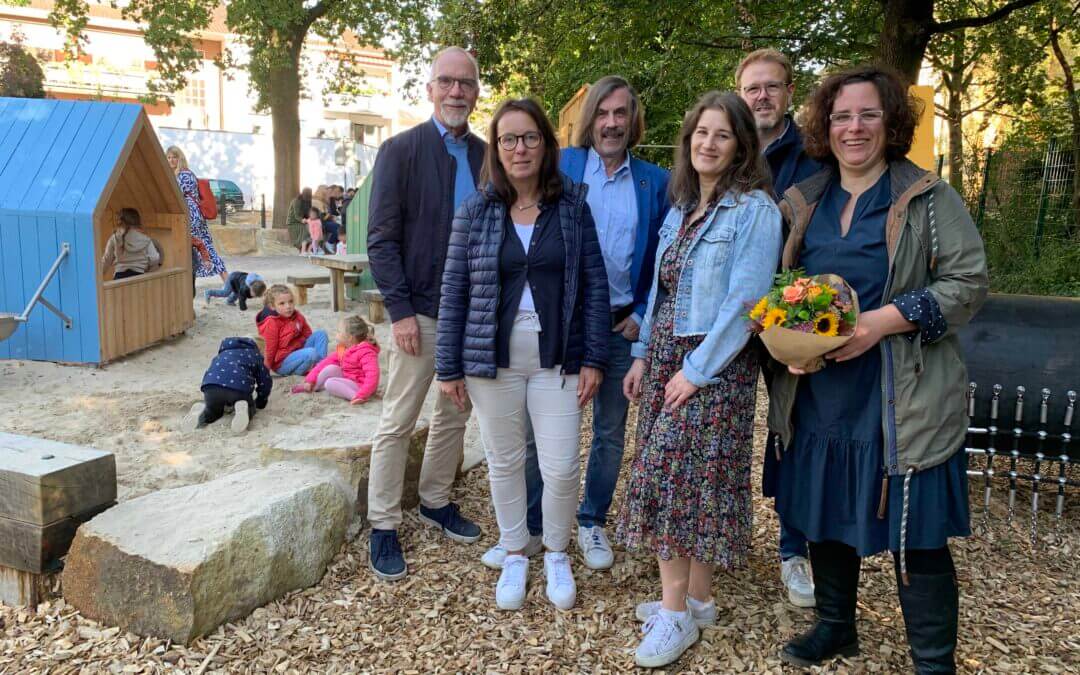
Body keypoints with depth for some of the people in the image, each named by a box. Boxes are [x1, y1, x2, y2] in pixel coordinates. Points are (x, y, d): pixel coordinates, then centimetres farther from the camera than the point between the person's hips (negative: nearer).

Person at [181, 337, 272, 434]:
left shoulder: (222, 354, 42)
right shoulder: (253, 354, 31)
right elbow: (265, 381, 29)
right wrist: (260, 403, 44)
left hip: (211, 385, 4)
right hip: (239, 386, -3)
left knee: (213, 411, 31)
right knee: (249, 409, 24)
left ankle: (201, 413, -5)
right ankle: (242, 409, -14)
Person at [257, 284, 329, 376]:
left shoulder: (297, 316, 2)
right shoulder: (272, 324, -20)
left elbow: (308, 334, 16)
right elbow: (269, 350, -14)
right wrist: (265, 369, -9)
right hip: (282, 363, -9)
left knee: (321, 334, 1)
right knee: (311, 353, -33)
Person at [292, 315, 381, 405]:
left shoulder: (365, 352, -22)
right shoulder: (342, 349, 6)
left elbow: (372, 376, -32)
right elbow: (326, 362, 6)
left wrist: (362, 395, -41)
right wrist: (310, 380, -1)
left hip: (359, 386, -9)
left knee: (330, 383, -24)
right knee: (331, 368, -6)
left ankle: (354, 396, -31)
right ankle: (312, 386, 2)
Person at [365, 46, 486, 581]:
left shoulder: (485, 155, 7)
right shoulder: (400, 150, -6)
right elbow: (381, 239, -9)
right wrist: (400, 310, -15)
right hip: (420, 311, -5)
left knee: (454, 415, 16)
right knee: (397, 423, 4)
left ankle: (436, 502, 34)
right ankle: (383, 527, 16)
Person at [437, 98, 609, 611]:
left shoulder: (573, 206, 2)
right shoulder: (476, 210, 2)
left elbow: (594, 285, 1)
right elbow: (454, 290, 2)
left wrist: (593, 359, -4)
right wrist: (449, 367, 0)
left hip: (557, 358, 0)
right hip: (492, 357, 1)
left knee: (561, 466, 0)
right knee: (504, 461, 11)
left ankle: (557, 554, 26)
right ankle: (514, 555, 32)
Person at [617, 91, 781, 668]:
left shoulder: (754, 210, -10)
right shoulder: (680, 209, 13)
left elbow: (745, 300, -16)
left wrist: (698, 369, -17)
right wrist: (642, 355, 11)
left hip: (715, 363, -7)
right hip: (666, 355, 7)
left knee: (671, 472, -8)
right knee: (669, 475, 8)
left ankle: (678, 611, 5)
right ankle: (695, 598, 21)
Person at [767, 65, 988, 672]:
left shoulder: (928, 198, -3)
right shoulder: (804, 203, 10)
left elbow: (969, 283, -8)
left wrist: (884, 321, -20)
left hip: (902, 403, -4)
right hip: (818, 396, 5)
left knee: (916, 535, 3)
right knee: (824, 519, 16)